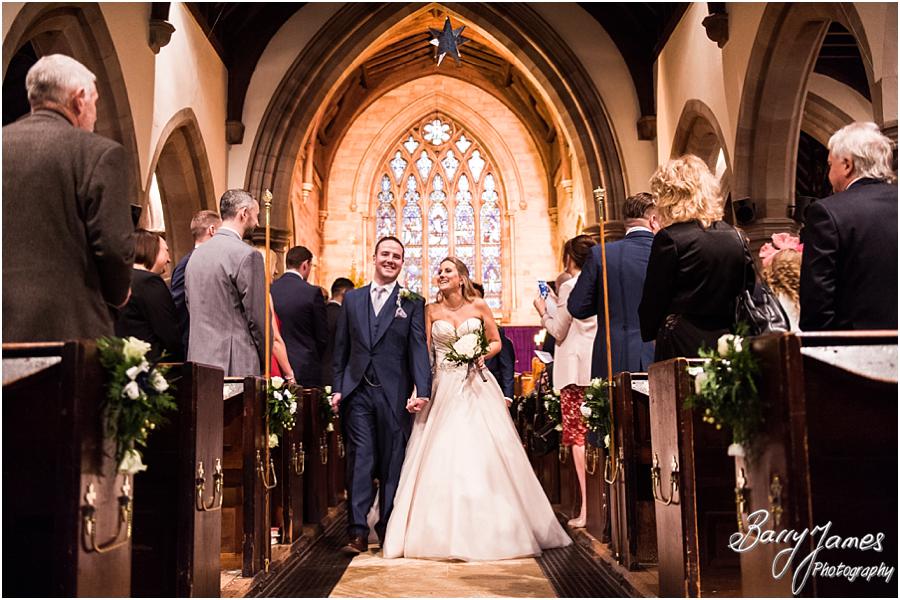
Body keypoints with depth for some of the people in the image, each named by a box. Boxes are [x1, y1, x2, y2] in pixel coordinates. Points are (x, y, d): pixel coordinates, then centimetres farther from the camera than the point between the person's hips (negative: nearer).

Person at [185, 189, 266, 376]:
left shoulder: (197, 254, 12)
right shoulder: (248, 255, -12)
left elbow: (192, 310, 16)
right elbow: (258, 317, -10)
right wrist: (266, 362, 1)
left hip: (198, 360, 8)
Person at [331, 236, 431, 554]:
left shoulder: (412, 303, 4)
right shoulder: (352, 298, 12)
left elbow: (418, 349, -4)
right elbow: (341, 347, 12)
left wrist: (422, 391, -15)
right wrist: (337, 388, 6)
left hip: (394, 393, -1)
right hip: (357, 391, 2)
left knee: (392, 464, 7)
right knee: (360, 460, -2)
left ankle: (389, 531, 19)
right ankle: (358, 532, 1)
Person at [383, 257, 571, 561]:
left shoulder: (479, 306, 4)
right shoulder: (431, 310, 5)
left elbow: (496, 342, 11)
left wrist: (482, 353, -10)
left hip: (476, 385, 0)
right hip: (442, 387, 0)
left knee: (482, 453, -2)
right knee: (440, 454, -3)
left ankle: (487, 528, 13)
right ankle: (443, 531, 8)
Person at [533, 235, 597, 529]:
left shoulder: (570, 286, -7)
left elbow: (559, 331, -5)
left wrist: (544, 311, 12)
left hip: (576, 370, -6)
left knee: (577, 437, -3)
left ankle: (586, 509, -4)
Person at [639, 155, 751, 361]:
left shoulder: (669, 238, -10)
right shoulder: (735, 237, 7)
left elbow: (653, 299, -7)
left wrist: (648, 333, 9)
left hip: (682, 345, -5)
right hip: (725, 342, 6)